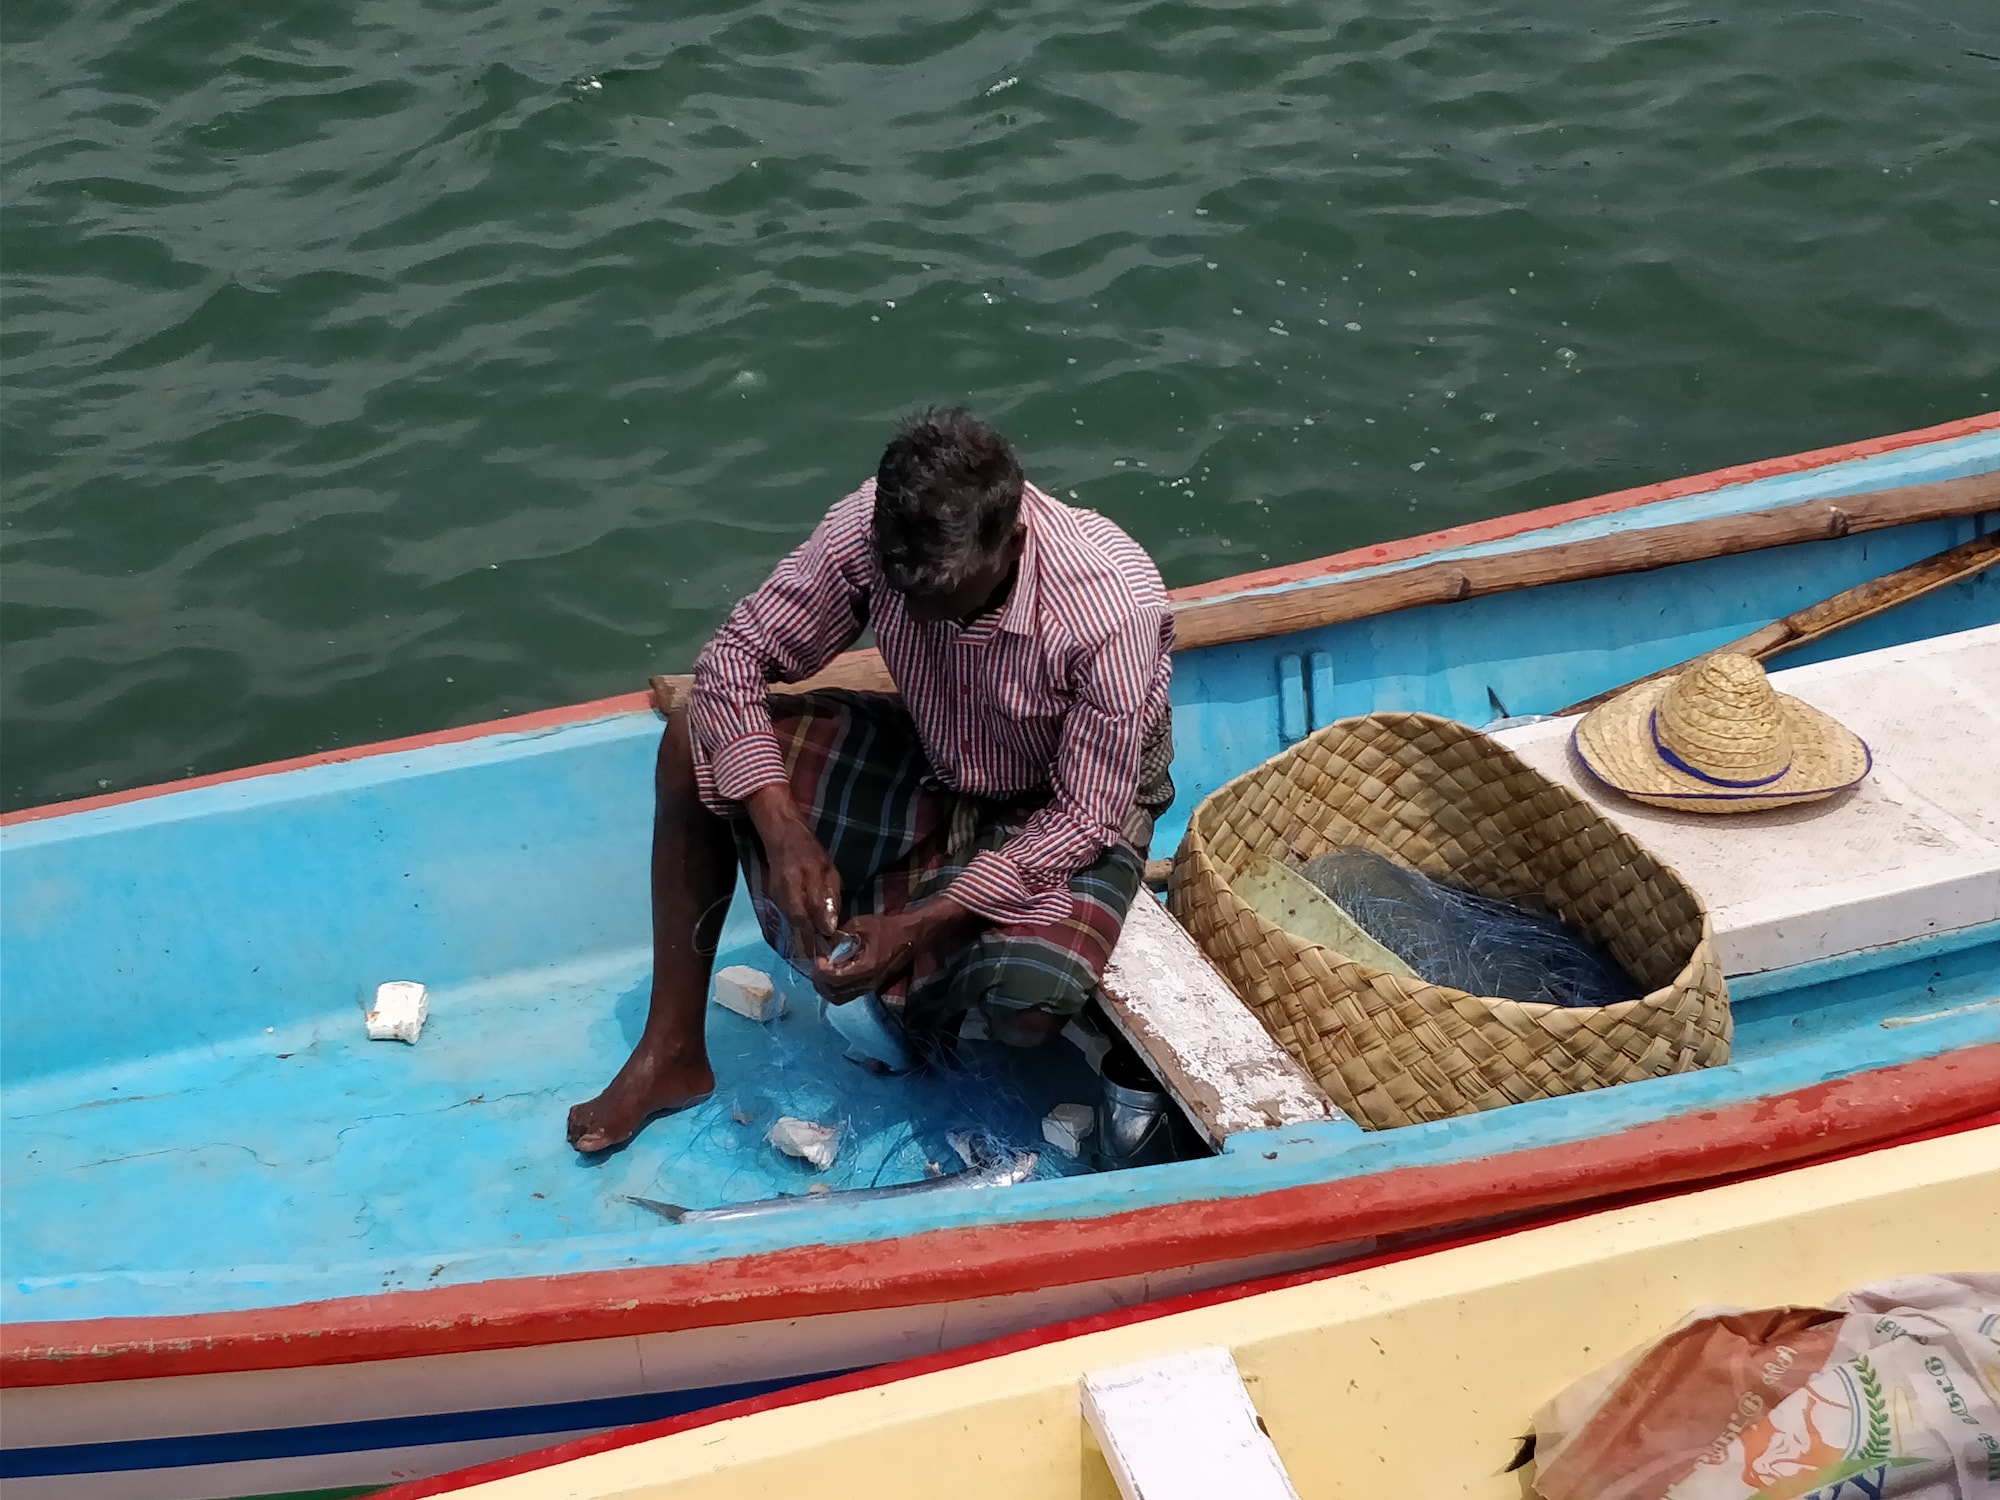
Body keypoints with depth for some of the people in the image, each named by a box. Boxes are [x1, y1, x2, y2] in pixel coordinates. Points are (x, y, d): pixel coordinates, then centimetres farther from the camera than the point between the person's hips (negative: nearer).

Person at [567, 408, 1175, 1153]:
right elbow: (738, 656, -15)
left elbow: (1087, 818, -26)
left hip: (1067, 812, -4)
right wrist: (783, 831, -29)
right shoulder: (873, 527, -25)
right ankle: (672, 1051, -5)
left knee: (1026, 1012, -32)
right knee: (698, 741, -14)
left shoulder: (1113, 608, -35)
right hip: (931, 767, 4)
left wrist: (921, 926, -32)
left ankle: (928, 977, 7)